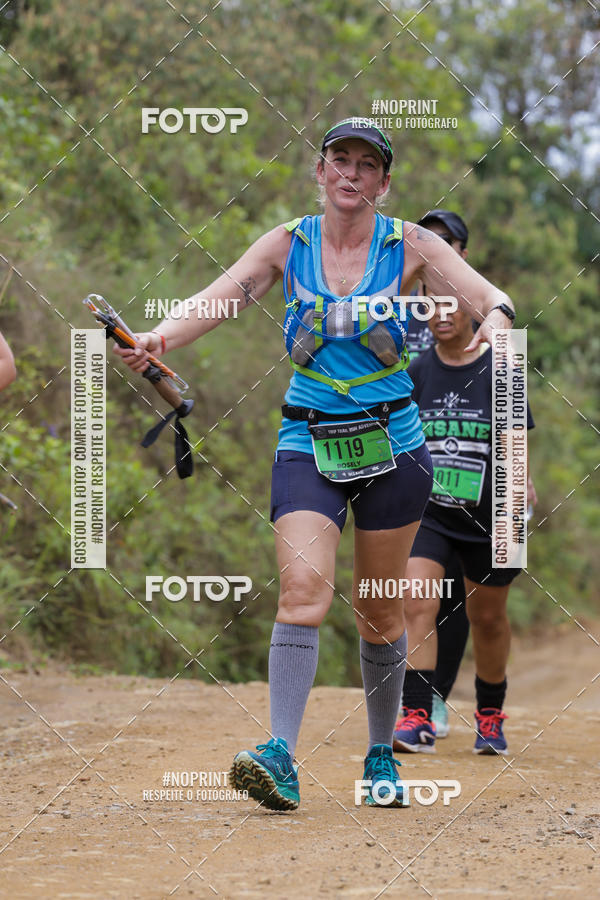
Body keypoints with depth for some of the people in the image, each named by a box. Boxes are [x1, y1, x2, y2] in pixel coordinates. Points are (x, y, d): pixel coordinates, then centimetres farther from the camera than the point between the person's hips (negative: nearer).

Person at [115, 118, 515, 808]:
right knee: (303, 590, -18)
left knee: (378, 610, 9)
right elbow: (215, 300, -10)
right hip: (308, 442, 0)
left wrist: (493, 321, -38)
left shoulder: (409, 245, -2)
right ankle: (281, 756, -25)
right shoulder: (288, 244, 1)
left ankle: (381, 757, 25)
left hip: (391, 442, 0)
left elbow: (488, 295, -13)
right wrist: (159, 337, -30)